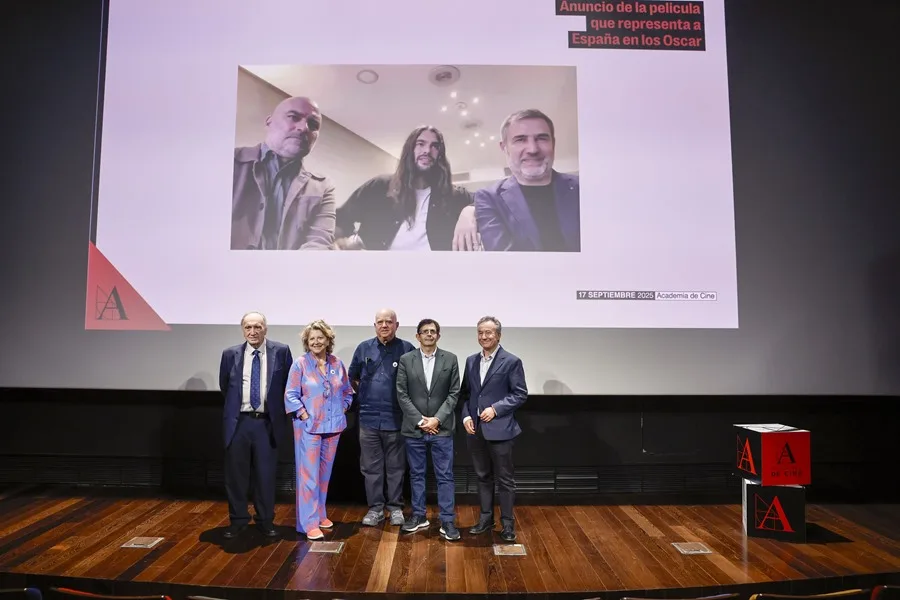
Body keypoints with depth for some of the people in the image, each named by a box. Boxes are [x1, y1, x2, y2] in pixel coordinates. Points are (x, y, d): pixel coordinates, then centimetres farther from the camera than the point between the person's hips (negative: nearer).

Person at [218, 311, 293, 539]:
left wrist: (278, 409, 7)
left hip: (267, 423, -1)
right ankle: (238, 520, 25)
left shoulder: (281, 352, -3)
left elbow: (289, 383, 6)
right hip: (238, 422, 1)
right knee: (236, 474, 9)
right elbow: (224, 386, 15)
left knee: (266, 474, 7)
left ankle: (266, 520, 22)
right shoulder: (230, 354, 2)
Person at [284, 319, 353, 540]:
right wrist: (304, 415, -13)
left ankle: (319, 514, 28)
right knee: (309, 475, -4)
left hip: (333, 427, 4)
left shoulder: (337, 364, 5)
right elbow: (291, 395, -7)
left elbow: (347, 392, 15)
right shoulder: (300, 364, -6)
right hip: (308, 427, -4)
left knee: (325, 473, 14)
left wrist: (343, 409, 3)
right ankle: (309, 523, 2)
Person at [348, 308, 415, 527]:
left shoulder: (407, 349, -5)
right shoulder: (364, 348, 3)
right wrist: (365, 395, 12)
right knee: (371, 467, 9)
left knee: (396, 467, 9)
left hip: (395, 418, -2)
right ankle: (375, 508, 21)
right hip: (369, 418, 2)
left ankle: (395, 507, 22)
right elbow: (352, 377, 17)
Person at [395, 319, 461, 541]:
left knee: (445, 476, 3)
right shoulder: (406, 360, 1)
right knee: (416, 474, 12)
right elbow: (401, 394, -2)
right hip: (414, 428, 1)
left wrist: (437, 419, -10)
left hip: (442, 428, -1)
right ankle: (419, 516, 25)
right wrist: (419, 420, -9)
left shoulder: (450, 359, 1)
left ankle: (447, 521, 11)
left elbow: (454, 393, -1)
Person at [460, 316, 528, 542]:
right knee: (483, 476, 16)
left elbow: (520, 394, -8)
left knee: (504, 479, 5)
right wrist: (466, 416, -3)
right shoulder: (471, 361, 10)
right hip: (475, 429, 5)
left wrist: (495, 409, -16)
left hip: (499, 429, -5)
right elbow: (465, 393, 12)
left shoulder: (512, 361, -6)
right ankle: (485, 518, 28)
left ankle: (507, 523, 17)